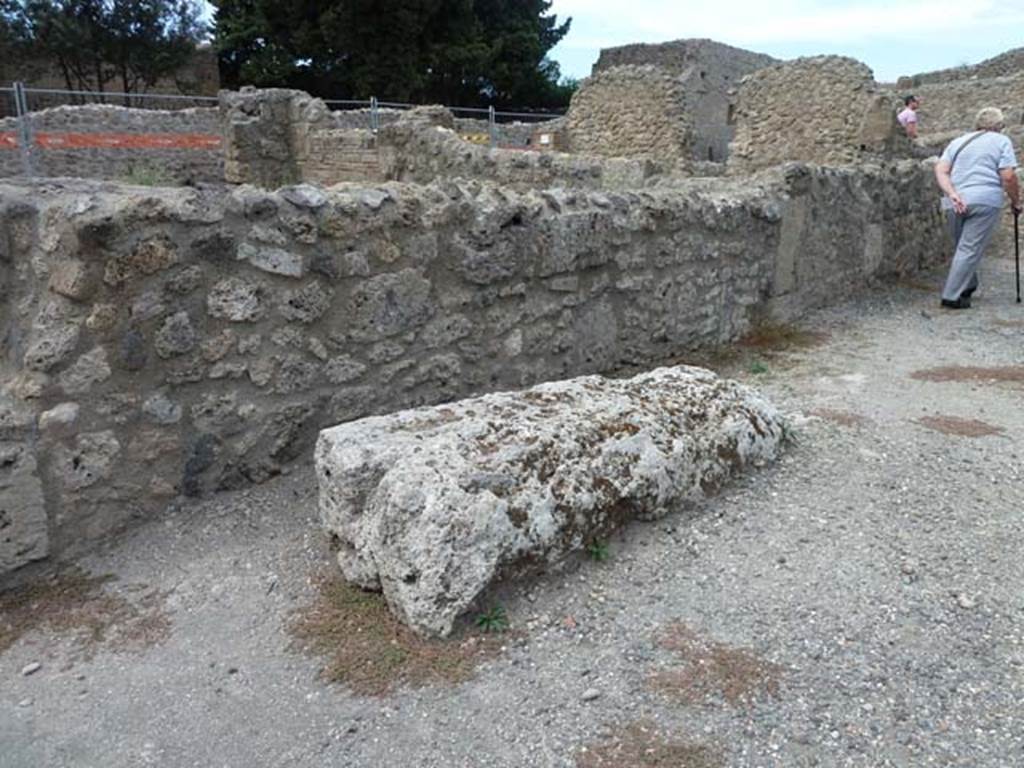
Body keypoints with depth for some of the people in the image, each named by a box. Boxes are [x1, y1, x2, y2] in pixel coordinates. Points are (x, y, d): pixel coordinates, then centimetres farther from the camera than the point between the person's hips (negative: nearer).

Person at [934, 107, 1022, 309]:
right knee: (970, 249, -3)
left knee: (962, 247, 19)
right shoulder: (1001, 141, 7)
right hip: (985, 201, -4)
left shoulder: (958, 141, 19)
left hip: (955, 203, 5)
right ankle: (951, 296, -6)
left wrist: (952, 194, -7)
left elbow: (940, 170, 3)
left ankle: (967, 287, 28)